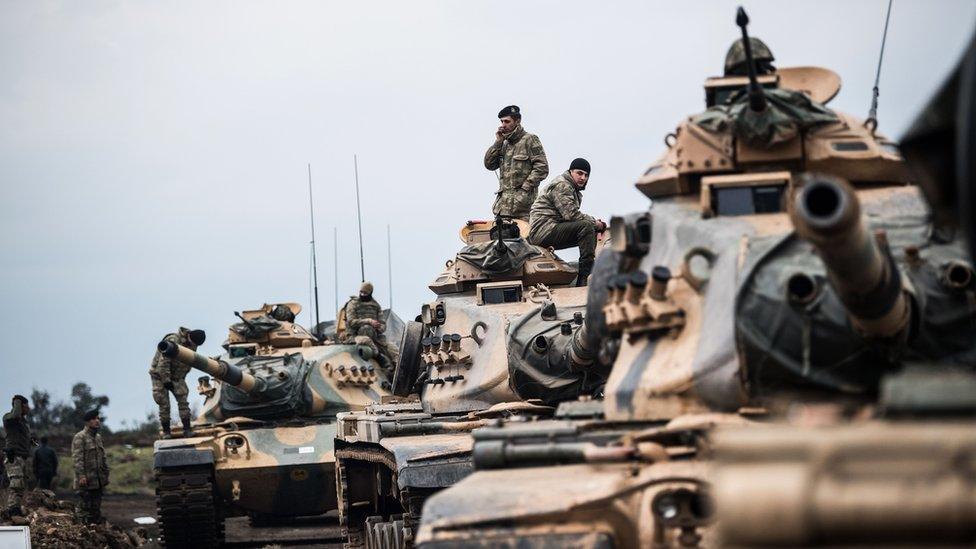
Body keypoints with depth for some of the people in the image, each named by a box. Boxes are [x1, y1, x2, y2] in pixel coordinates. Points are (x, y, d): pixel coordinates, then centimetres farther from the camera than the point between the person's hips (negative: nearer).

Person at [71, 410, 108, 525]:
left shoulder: (98, 437, 17)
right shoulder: (80, 437, -8)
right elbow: (77, 458, -15)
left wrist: (106, 475, 18)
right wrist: (81, 476, -22)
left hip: (98, 481, 8)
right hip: (86, 481, -8)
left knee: (96, 510, 10)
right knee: (84, 507, -7)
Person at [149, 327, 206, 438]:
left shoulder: (192, 345, -6)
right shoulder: (172, 341, -29)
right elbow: (163, 363, -28)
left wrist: (182, 378, 10)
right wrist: (166, 380, -25)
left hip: (176, 376, 5)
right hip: (160, 375, -5)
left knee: (183, 400, -8)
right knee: (164, 404, -6)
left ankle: (187, 429, -7)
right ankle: (166, 431, 3)